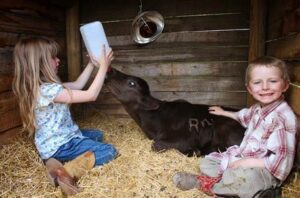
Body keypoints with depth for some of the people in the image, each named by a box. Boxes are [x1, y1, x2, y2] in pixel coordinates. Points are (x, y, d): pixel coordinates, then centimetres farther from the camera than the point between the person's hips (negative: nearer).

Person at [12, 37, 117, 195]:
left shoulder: (43, 85, 4)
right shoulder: (48, 90, -28)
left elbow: (77, 85, 12)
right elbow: (91, 95, -25)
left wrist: (92, 64, 9)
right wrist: (103, 67, -19)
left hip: (55, 140, 10)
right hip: (60, 145, -10)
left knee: (97, 135, 28)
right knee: (110, 152, -10)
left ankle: (60, 160, 6)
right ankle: (66, 172, -17)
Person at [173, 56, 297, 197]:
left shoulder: (283, 117, -24)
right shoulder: (258, 108, 3)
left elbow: (281, 160, -26)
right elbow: (243, 116, 29)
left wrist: (249, 162, -26)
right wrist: (224, 112, 40)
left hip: (265, 170, -8)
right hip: (243, 157, 9)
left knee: (243, 176, -40)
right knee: (207, 162, 9)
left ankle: (209, 185, -15)